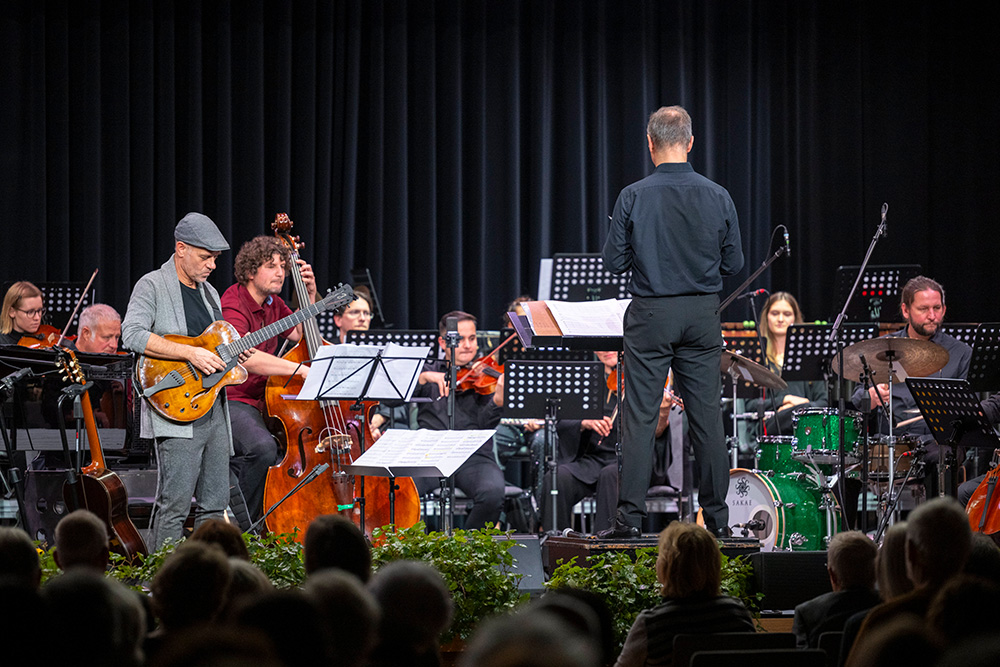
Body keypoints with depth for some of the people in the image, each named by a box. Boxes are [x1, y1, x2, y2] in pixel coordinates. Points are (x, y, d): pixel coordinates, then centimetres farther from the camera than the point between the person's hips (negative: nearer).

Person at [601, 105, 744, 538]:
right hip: (702, 314, 2)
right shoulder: (717, 198, -3)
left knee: (640, 417, 0)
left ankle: (630, 516, -2)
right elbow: (733, 264, 3)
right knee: (707, 416, 7)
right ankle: (716, 516, 10)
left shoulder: (634, 198, -9)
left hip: (651, 315, -2)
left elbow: (613, 263, -5)